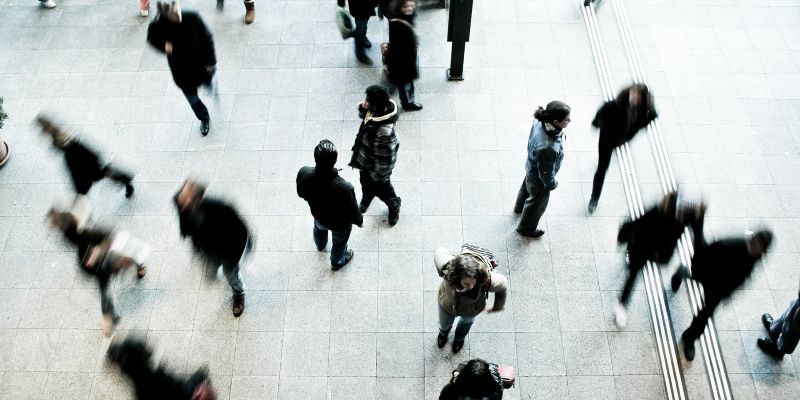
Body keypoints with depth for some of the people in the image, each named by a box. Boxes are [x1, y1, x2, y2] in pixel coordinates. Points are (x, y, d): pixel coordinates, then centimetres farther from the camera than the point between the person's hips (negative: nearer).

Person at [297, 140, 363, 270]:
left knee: (319, 229, 40)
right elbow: (353, 212, -25)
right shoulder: (345, 188, -45)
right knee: (339, 242, 32)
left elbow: (301, 194, -11)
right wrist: (359, 220, -2)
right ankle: (337, 262, 63)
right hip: (339, 224, -3)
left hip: (318, 214, 3)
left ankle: (320, 245, 73)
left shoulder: (303, 173, -35)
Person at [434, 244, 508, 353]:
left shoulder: (487, 279, -47)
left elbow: (503, 285, -22)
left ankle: (459, 337, 74)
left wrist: (497, 307, -4)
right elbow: (440, 252, -23)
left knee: (467, 321, 37)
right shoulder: (447, 268, -47)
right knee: (444, 324, 34)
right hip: (447, 305, 0)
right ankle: (443, 333, 73)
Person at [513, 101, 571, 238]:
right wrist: (552, 184, -9)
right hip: (539, 178, -7)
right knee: (537, 202, 24)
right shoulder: (547, 148, -49)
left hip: (531, 167, 7)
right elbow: (546, 172, -30)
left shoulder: (540, 122, -27)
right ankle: (526, 228, 53)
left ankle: (520, 206, 71)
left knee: (527, 186, 37)